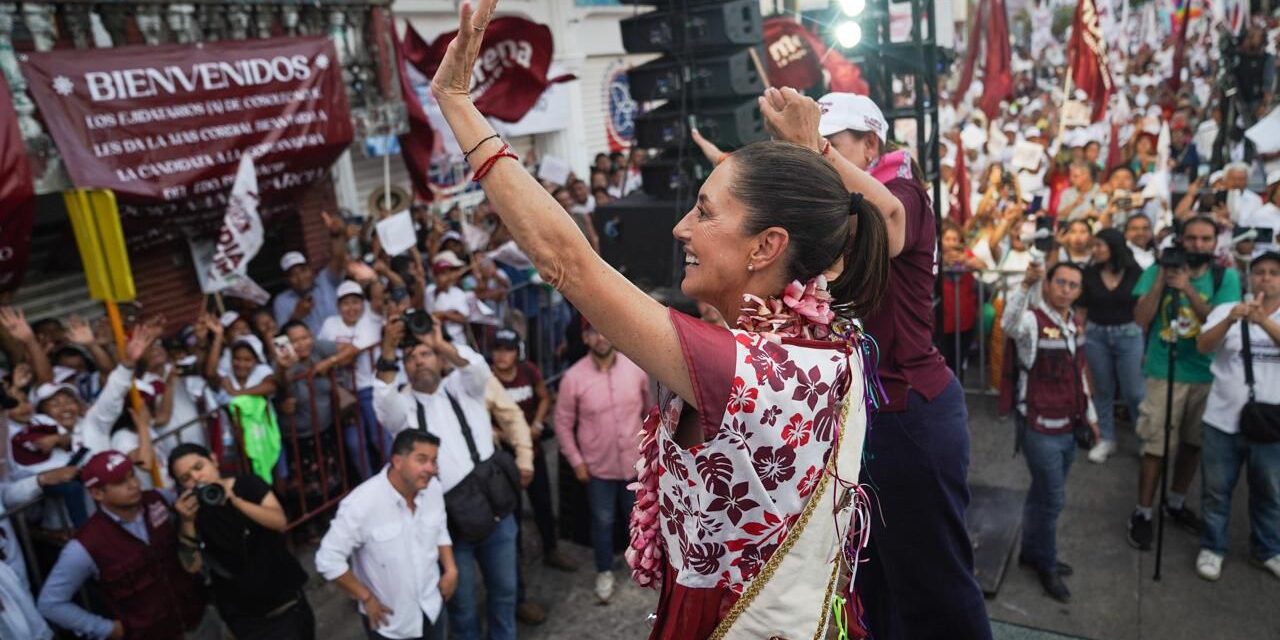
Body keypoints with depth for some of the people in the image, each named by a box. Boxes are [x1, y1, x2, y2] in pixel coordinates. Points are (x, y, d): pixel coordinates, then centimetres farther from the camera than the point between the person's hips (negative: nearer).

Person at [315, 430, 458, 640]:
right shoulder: (361, 504, -29)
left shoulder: (433, 490, -14)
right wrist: (366, 598, -14)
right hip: (388, 618, -4)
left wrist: (451, 569, -5)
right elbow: (328, 560, -20)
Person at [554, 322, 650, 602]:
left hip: (635, 461, 1)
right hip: (598, 465, -1)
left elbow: (650, 409, 2)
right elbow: (563, 423, -7)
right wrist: (576, 461, -6)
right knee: (602, 521, 15)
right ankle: (604, 572, 38)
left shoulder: (635, 367, -12)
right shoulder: (573, 377, -18)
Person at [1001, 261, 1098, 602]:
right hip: (1040, 428, -7)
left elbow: (1078, 372, 18)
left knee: (1044, 494, 18)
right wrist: (1026, 284, -56)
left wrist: (1089, 413, 20)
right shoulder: (1032, 319, -16)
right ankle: (1046, 565, 20)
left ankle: (1033, 552, 34)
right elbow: (1009, 324, -42)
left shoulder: (1074, 323, 9)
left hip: (1068, 426, 7)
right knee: (1053, 499, 1)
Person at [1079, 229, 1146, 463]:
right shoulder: (1089, 273, -1)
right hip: (1096, 335, 2)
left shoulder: (1135, 273, -5)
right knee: (1102, 390, 10)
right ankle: (1106, 439, 21)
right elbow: (1082, 309, 4)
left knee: (1133, 391, 2)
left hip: (1128, 335, -2)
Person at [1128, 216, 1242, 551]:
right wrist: (1162, 277, -20)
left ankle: (1176, 503, 36)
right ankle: (1142, 513, 10)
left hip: (1207, 374, 3)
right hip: (1165, 373, -2)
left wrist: (1188, 288, -23)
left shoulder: (1226, 277, -2)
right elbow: (1141, 319, -13)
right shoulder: (1158, 269, -5)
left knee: (1193, 443, 16)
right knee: (1156, 446, -2)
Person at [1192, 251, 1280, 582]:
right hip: (1224, 419, -1)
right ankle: (1212, 547, 26)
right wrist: (1230, 320, -30)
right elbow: (1203, 345, -15)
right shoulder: (1226, 310, 0)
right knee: (1216, 490, 11)